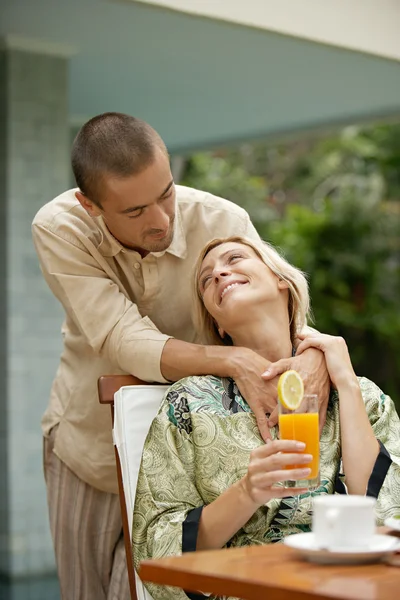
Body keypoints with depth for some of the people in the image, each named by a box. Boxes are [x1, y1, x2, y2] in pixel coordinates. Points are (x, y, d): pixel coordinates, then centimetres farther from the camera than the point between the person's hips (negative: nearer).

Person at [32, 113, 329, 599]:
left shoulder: (223, 222, -20)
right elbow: (128, 342, -30)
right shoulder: (58, 230, -21)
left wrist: (316, 357, -40)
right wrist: (233, 361, -45)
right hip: (88, 443, 1)